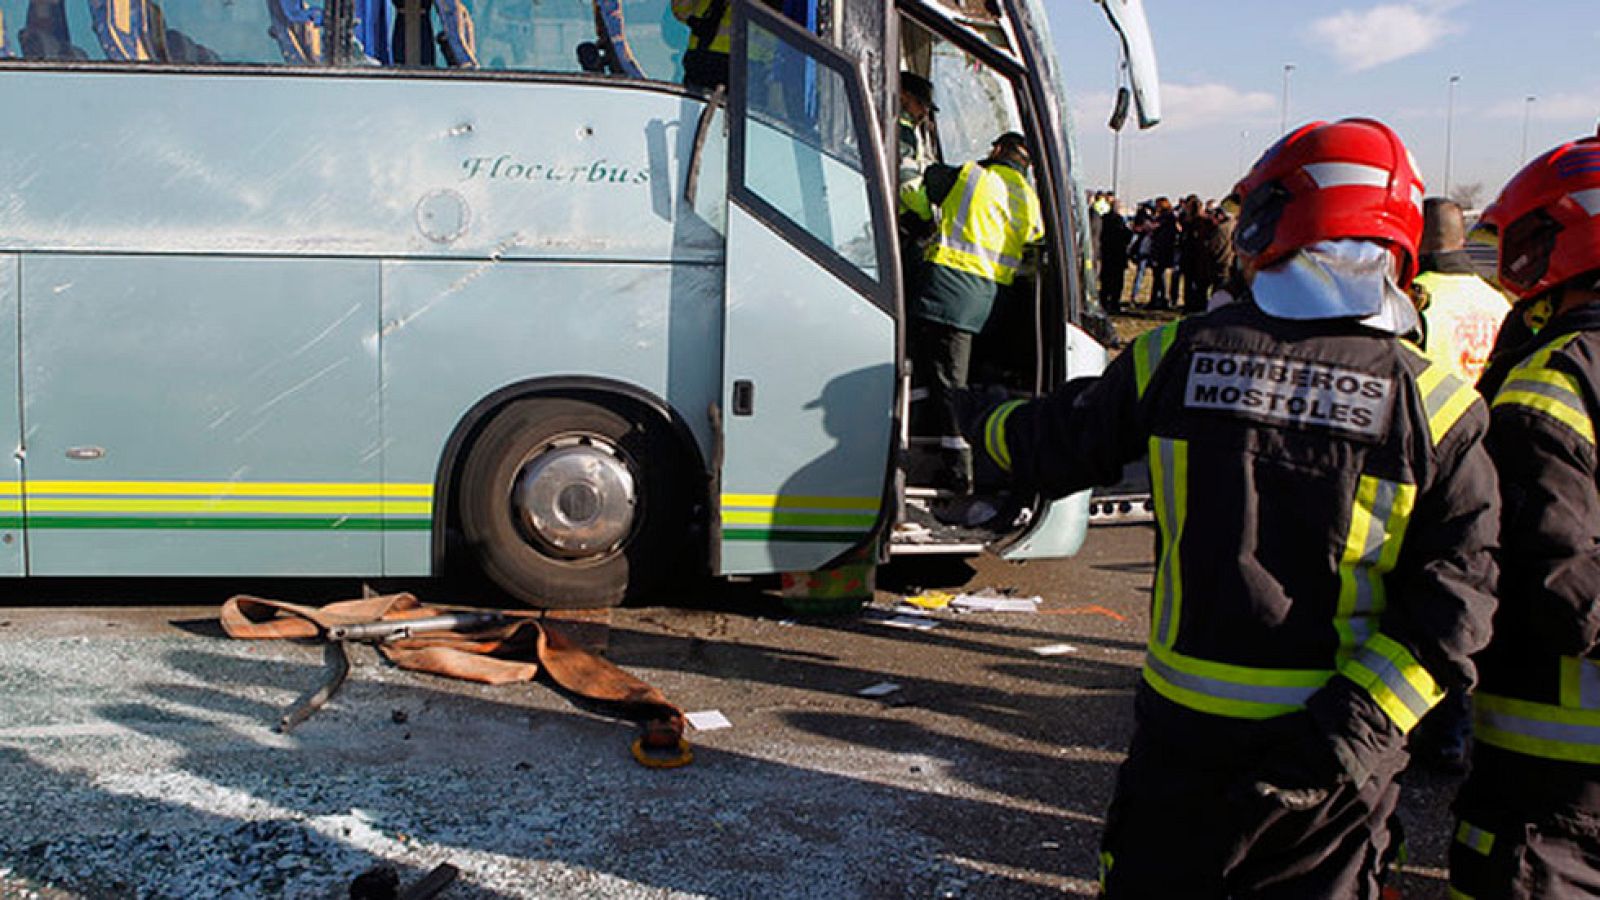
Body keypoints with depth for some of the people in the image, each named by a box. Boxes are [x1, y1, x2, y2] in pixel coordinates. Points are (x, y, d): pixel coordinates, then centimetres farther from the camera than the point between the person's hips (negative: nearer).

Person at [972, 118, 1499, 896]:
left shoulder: (1175, 358, -8)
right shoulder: (1430, 405, -9)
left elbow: (1054, 448, 7)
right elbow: (1452, 601, -15)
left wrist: (985, 419, 27)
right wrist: (1357, 726, -15)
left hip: (1189, 724, 1)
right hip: (1338, 761, 0)